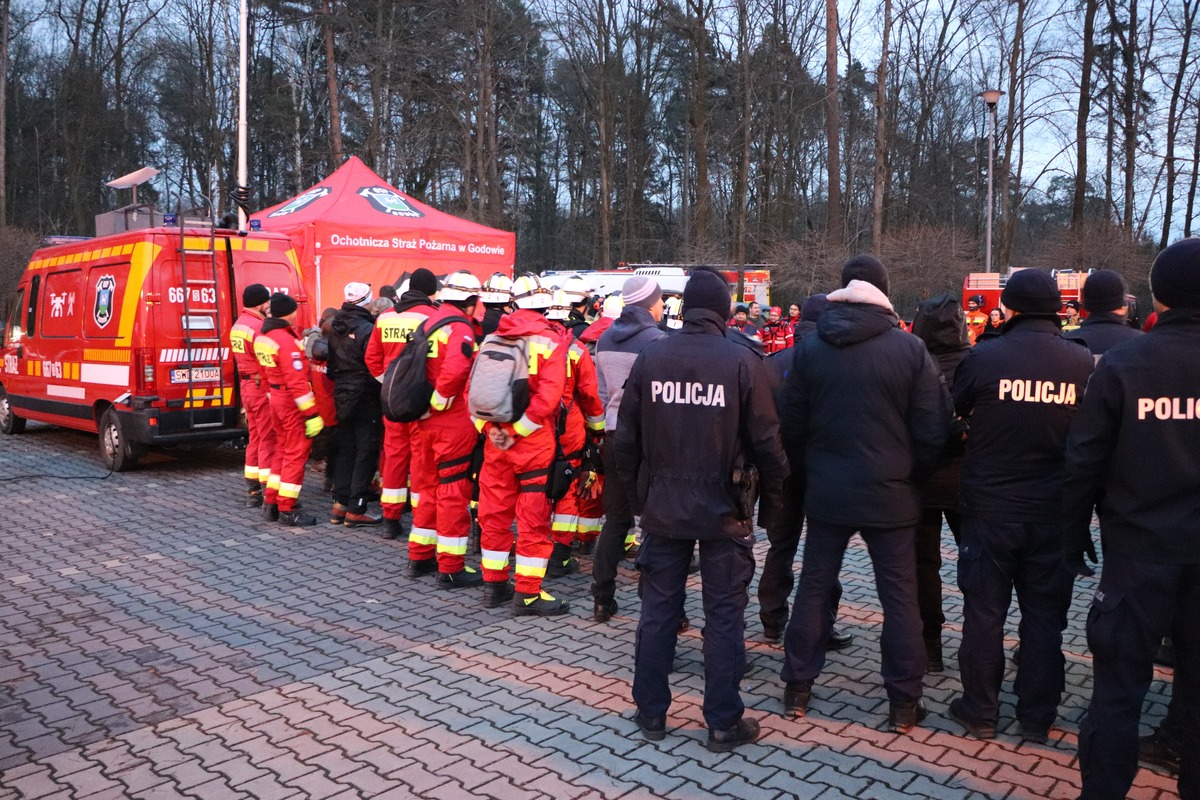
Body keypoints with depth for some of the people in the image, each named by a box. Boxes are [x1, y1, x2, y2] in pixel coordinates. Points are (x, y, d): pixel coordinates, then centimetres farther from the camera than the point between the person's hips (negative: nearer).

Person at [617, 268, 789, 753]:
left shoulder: (650, 358, -3)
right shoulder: (742, 362, -11)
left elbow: (627, 438, 2)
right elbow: (765, 441, -8)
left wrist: (637, 494, 13)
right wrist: (775, 490, 9)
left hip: (662, 506, 3)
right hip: (723, 509, -2)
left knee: (658, 609, 13)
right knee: (724, 615, 9)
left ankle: (651, 713, 25)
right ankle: (723, 723, 18)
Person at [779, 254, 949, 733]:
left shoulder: (809, 349, -2)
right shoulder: (910, 349, -9)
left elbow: (792, 426, 2)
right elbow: (932, 430, -7)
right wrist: (909, 473, 9)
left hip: (825, 492, 2)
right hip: (889, 494, -2)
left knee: (815, 586, 13)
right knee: (899, 596, 9)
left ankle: (797, 688, 22)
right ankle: (903, 702, 18)